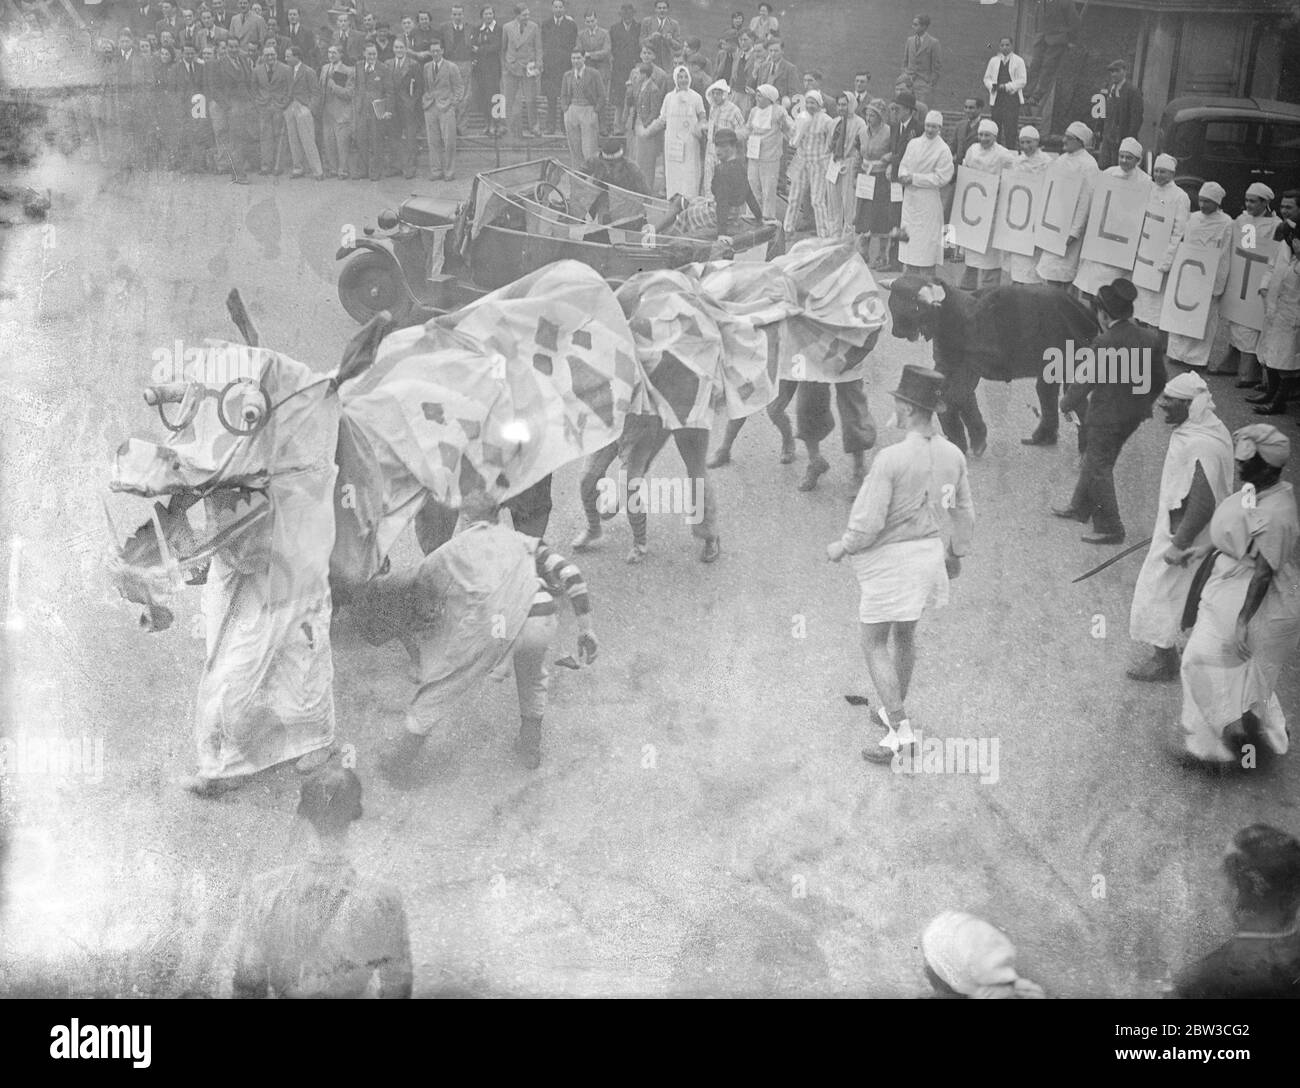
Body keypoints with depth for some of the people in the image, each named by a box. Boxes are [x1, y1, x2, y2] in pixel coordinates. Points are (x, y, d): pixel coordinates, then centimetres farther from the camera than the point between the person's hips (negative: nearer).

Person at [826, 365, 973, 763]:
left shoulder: (890, 459, -25)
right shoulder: (953, 455, -4)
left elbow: (868, 523, -21)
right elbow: (964, 512, 9)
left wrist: (841, 548, -3)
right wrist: (956, 552, 25)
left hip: (890, 559, -7)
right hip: (930, 551, 7)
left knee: (874, 644, 5)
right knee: (905, 634, 24)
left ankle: (899, 729, 0)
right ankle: (893, 710, 39)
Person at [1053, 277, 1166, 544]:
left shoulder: (1104, 344, -24)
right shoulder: (1150, 339, -4)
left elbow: (1085, 382, -16)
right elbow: (1158, 381, 6)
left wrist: (1066, 404, 1)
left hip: (1106, 417, -8)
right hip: (1134, 415, 8)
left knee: (1099, 470, 8)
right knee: (1095, 460, 25)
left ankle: (1110, 529, 13)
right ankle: (1080, 508, 41)